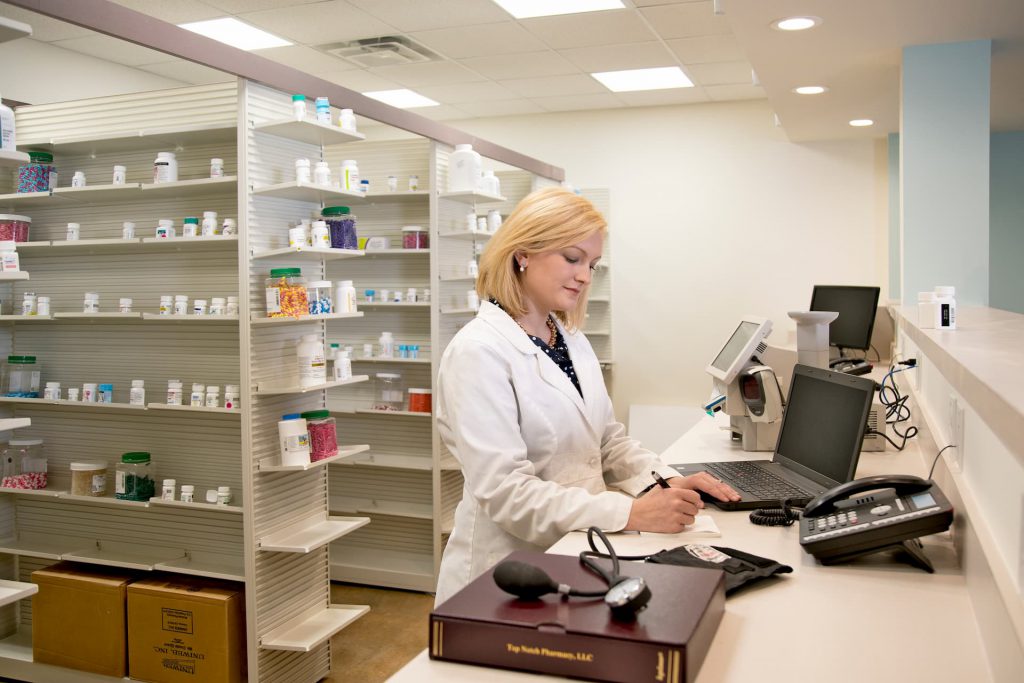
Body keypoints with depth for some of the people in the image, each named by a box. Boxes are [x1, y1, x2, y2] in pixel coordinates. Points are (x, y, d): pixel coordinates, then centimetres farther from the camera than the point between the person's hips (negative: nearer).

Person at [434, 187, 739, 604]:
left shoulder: (573, 341, 11)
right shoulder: (478, 352, -15)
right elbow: (505, 491, -21)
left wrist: (667, 481, -2)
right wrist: (631, 513, -25)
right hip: (507, 575, -7)